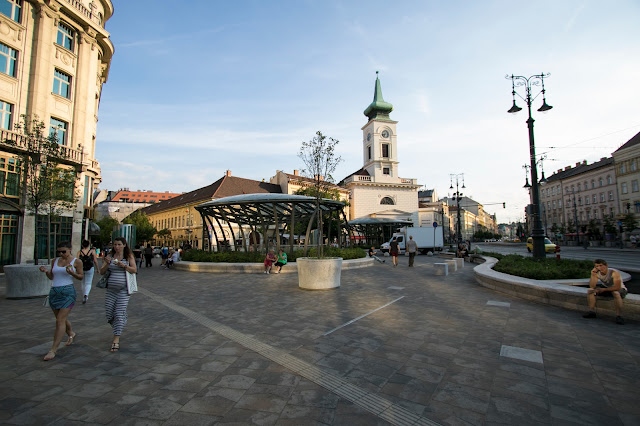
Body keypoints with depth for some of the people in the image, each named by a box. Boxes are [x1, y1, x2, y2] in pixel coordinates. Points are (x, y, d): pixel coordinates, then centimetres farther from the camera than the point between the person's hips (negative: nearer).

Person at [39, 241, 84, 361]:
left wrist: (72, 273, -17)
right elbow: (51, 277, 16)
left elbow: (81, 276, 2)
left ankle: (53, 350, -4)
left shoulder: (76, 261, -3)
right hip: (54, 292, 6)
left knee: (60, 320, -10)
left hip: (68, 292, -6)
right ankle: (71, 334, 44)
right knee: (61, 319, 18)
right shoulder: (55, 261, 10)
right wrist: (46, 271, -4)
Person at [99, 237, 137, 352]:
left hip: (123, 291, -4)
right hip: (110, 290, 4)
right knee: (109, 314, 8)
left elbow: (134, 270, -7)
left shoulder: (129, 256, 0)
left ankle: (116, 340, 2)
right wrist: (107, 264, -14)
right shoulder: (110, 256, 7)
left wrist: (124, 266, -23)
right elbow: (101, 272, 5)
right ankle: (118, 327, 37)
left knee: (119, 314, -5)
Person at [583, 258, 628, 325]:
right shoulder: (597, 273, -13)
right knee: (590, 290, -13)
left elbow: (617, 287, -33)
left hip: (620, 289, -5)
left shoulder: (614, 272, -27)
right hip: (606, 288, 5)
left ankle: (619, 316, -26)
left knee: (616, 293, -39)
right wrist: (593, 275, -28)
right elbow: (592, 286, -20)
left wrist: (603, 289, -28)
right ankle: (591, 311, -8)